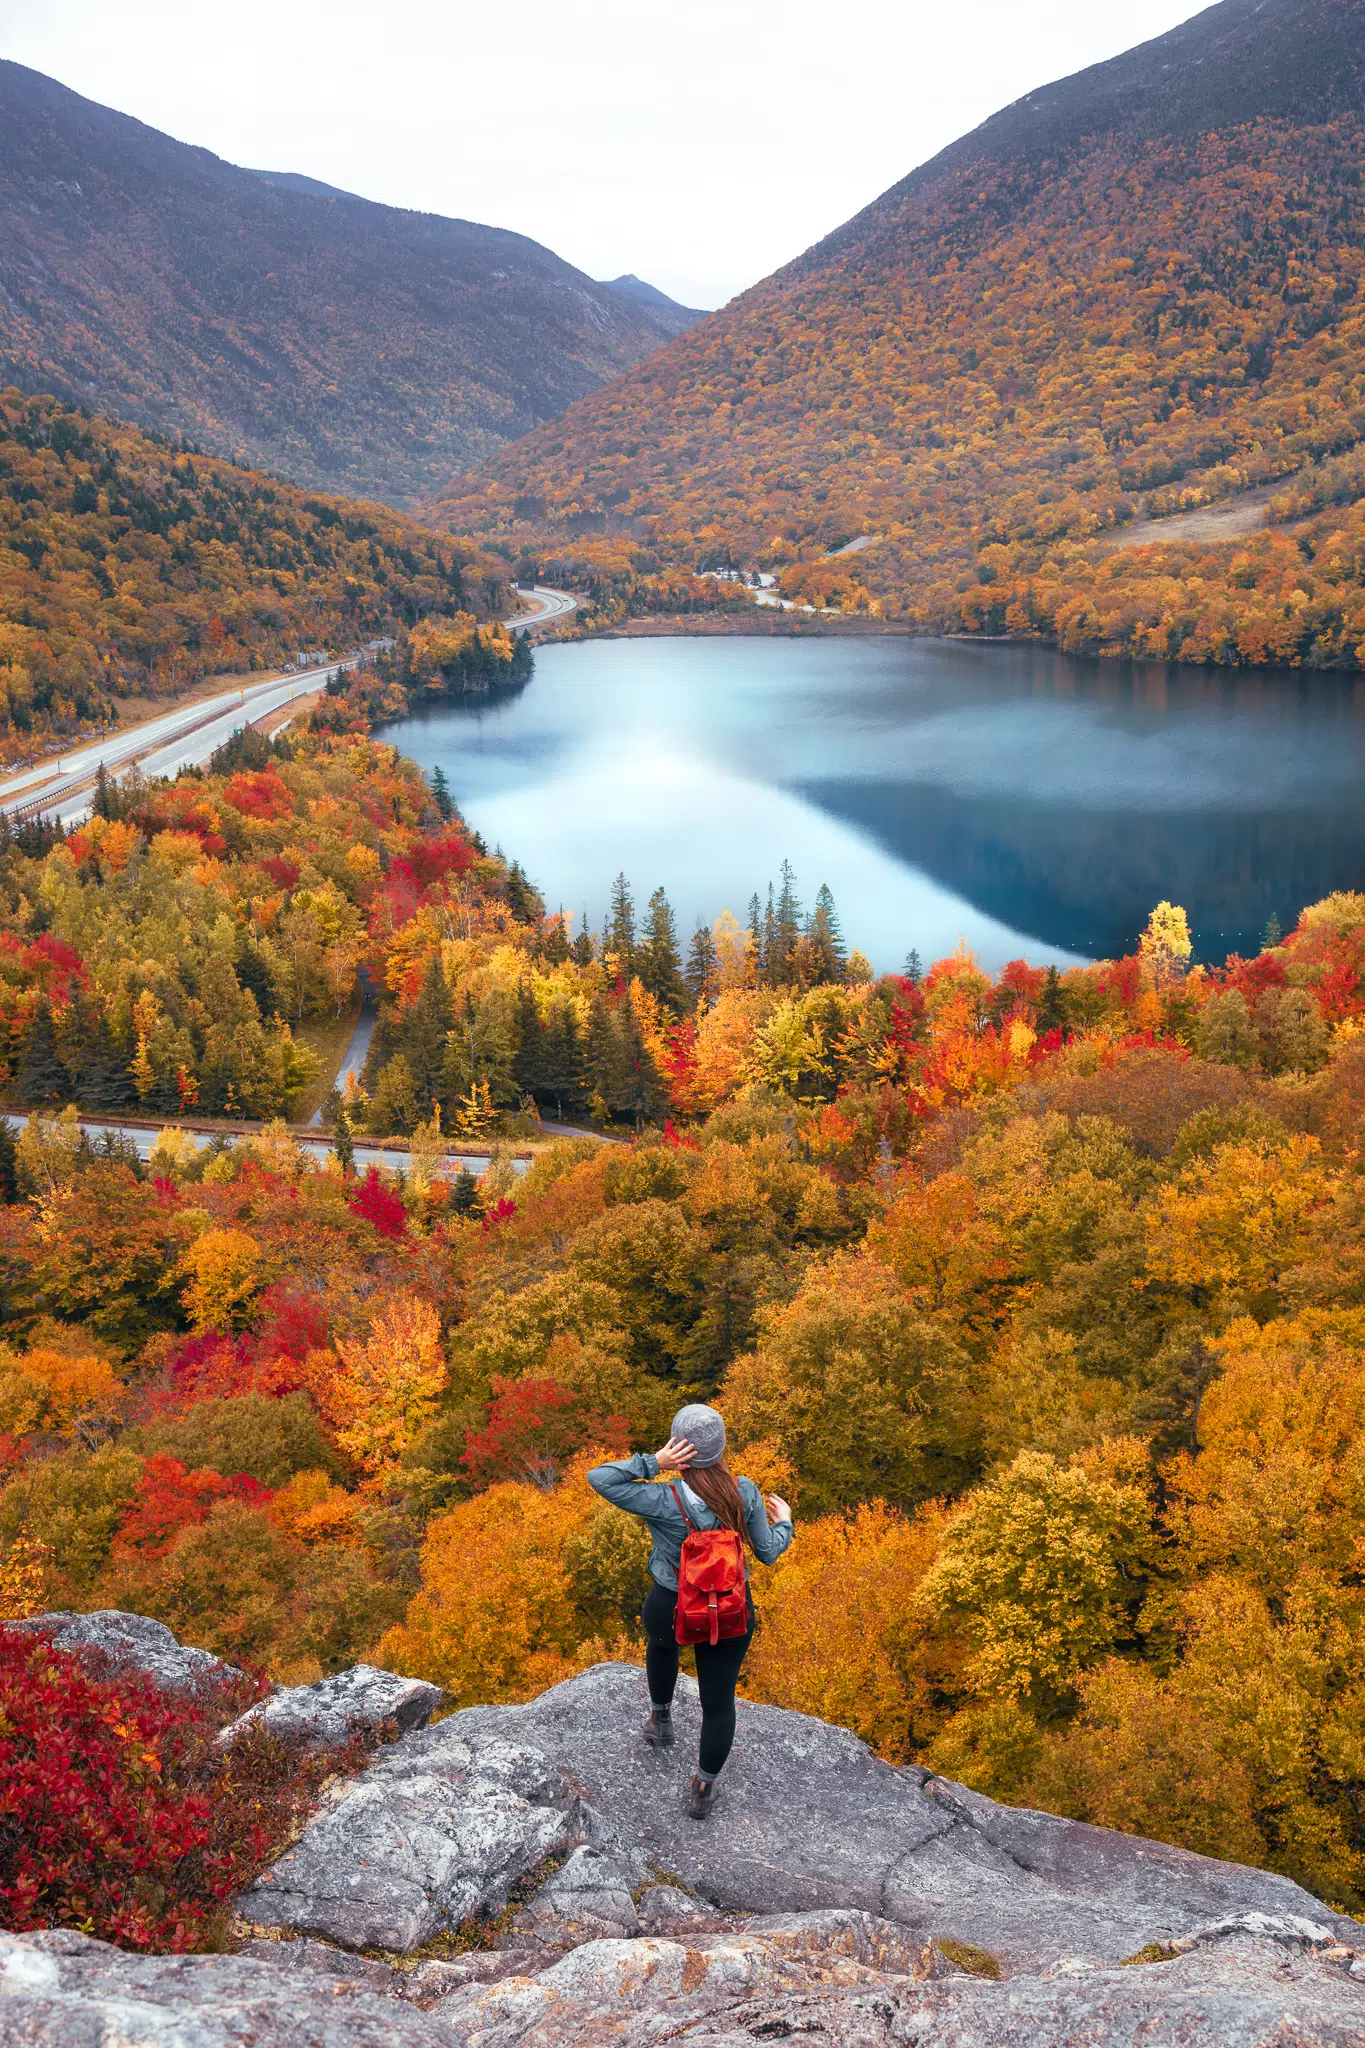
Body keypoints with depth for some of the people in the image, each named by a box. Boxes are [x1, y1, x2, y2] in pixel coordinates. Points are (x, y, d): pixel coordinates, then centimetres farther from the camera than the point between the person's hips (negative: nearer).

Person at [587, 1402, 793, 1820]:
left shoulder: (666, 1502, -29)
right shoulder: (745, 1492, -20)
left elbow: (598, 1479, -26)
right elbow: (768, 1552, -6)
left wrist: (652, 1462, -31)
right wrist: (783, 1523, 13)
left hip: (672, 1609, -1)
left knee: (661, 1640, 36)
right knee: (719, 1700, 20)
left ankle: (661, 1719, 52)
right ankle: (702, 1791, 34)